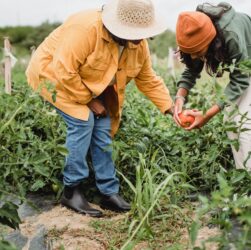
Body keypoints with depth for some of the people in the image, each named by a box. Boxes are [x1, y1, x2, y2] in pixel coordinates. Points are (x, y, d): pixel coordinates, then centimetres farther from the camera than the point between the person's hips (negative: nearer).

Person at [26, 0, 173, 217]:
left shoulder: (139, 45, -11)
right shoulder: (85, 28, -36)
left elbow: (149, 80, -1)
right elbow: (64, 72, -35)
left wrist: (171, 109, -10)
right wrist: (89, 101, -25)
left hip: (91, 85, 7)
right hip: (54, 74, -7)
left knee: (103, 128, -4)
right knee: (83, 121, -23)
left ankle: (109, 192, 5)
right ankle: (71, 191, -11)